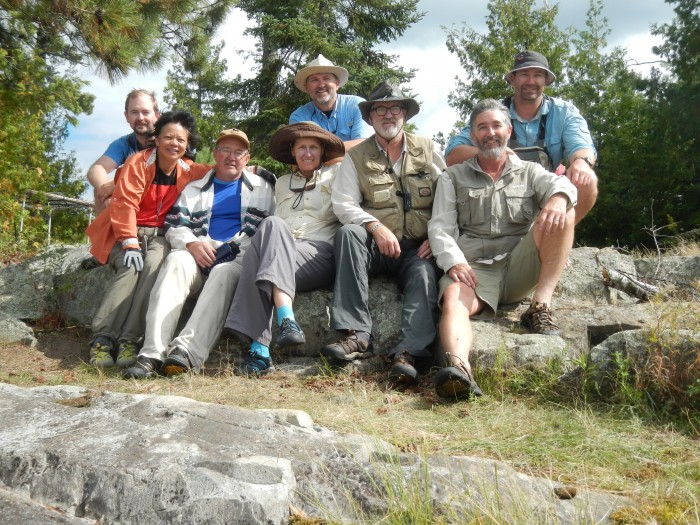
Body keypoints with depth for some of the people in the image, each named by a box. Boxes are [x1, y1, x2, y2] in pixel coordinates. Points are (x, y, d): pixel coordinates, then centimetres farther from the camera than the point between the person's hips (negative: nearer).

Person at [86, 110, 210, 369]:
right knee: (131, 268, -33)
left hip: (158, 235, 3)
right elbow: (124, 204, -15)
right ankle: (102, 337, -31)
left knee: (155, 264, -31)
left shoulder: (188, 171, 8)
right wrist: (130, 243, -25)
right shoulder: (138, 163, -7)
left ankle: (129, 339, -36)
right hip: (126, 232, -2)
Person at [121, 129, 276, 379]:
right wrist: (191, 243, -9)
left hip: (238, 258, -1)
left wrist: (235, 247, -7)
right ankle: (152, 353, -45)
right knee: (176, 261, -33)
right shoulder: (194, 189, 26)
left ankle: (188, 351, -52)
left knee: (225, 272, -37)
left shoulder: (261, 188, 22)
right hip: (198, 254, 2)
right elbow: (174, 225, 15)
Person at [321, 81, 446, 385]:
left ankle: (406, 354, -41)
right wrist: (376, 227, -16)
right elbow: (342, 203, 0)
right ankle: (357, 335, -36)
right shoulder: (357, 157, 11)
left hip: (418, 247, 0)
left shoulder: (428, 150, 13)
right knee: (348, 233, -30)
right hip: (376, 246, 0)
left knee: (425, 274, -32)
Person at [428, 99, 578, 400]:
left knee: (561, 213, -20)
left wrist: (558, 197, -30)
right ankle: (459, 369, -62)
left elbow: (559, 184, -3)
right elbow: (440, 227, 7)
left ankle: (540, 307, -25)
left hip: (519, 266, 1)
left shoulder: (529, 172, 21)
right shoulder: (453, 178, 20)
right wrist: (454, 261, -15)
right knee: (453, 299, -34)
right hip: (473, 268, -1)